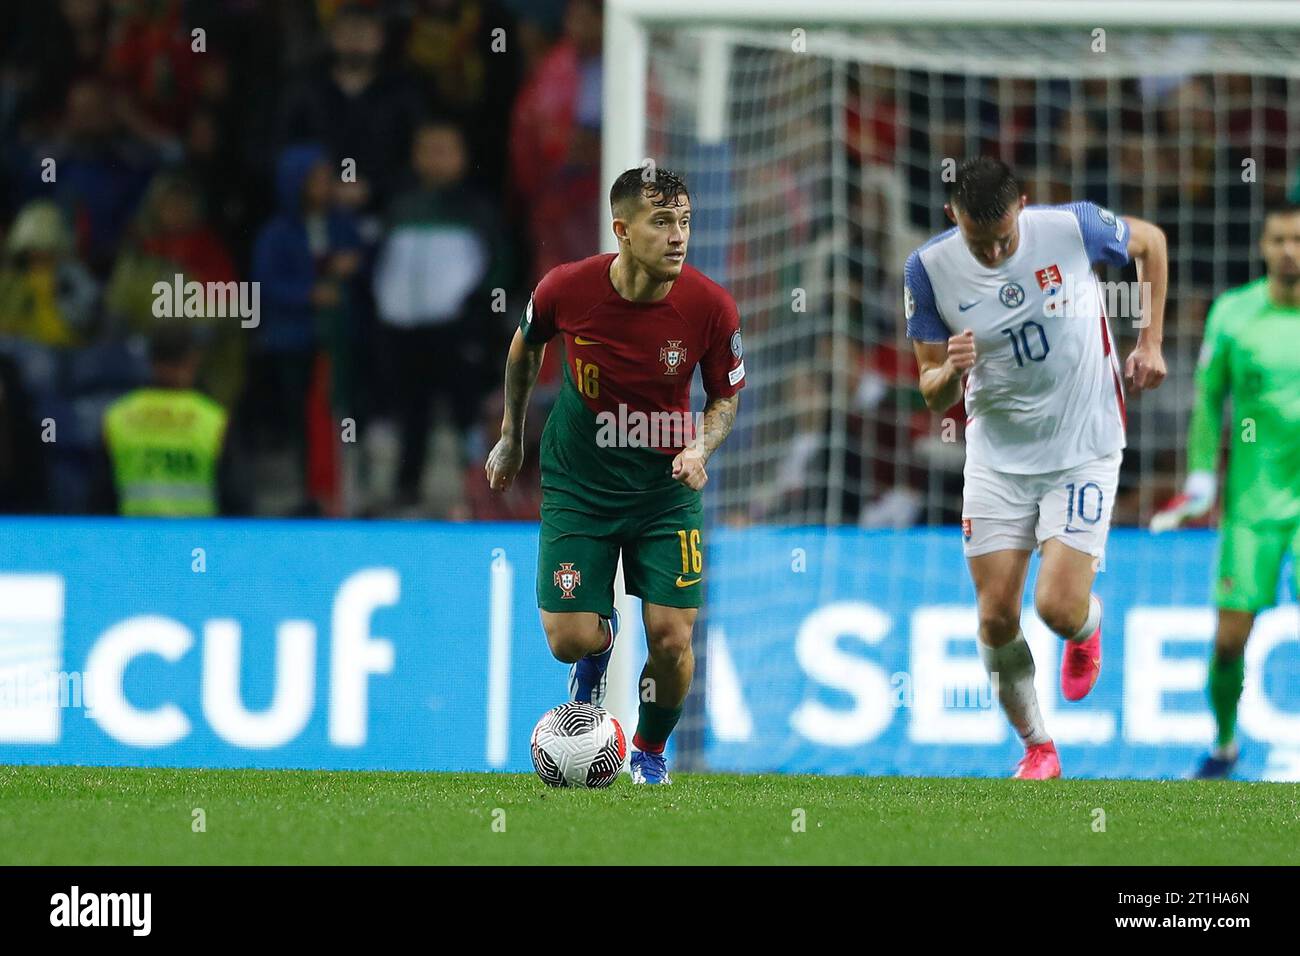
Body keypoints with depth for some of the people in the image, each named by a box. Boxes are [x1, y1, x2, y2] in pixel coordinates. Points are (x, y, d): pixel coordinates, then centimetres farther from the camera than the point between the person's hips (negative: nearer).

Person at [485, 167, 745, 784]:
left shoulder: (710, 306, -17)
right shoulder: (566, 289, -18)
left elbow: (726, 396, 1)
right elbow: (525, 347, 6)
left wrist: (701, 447, -20)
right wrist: (510, 437, 15)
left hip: (666, 486, 0)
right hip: (577, 483, 0)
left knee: (671, 639, -8)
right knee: (569, 639, -9)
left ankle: (651, 751, 23)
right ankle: (601, 647, 32)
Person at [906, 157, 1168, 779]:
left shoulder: (1073, 228, -16)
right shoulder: (930, 269, -12)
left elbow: (1150, 242, 7)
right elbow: (933, 397, -5)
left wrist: (1150, 342, 3)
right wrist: (951, 371, -29)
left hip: (1084, 450, -2)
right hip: (997, 456, 2)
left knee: (1059, 609, -14)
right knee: (996, 617, -3)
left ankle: (1087, 628, 25)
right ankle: (1036, 748, 20)